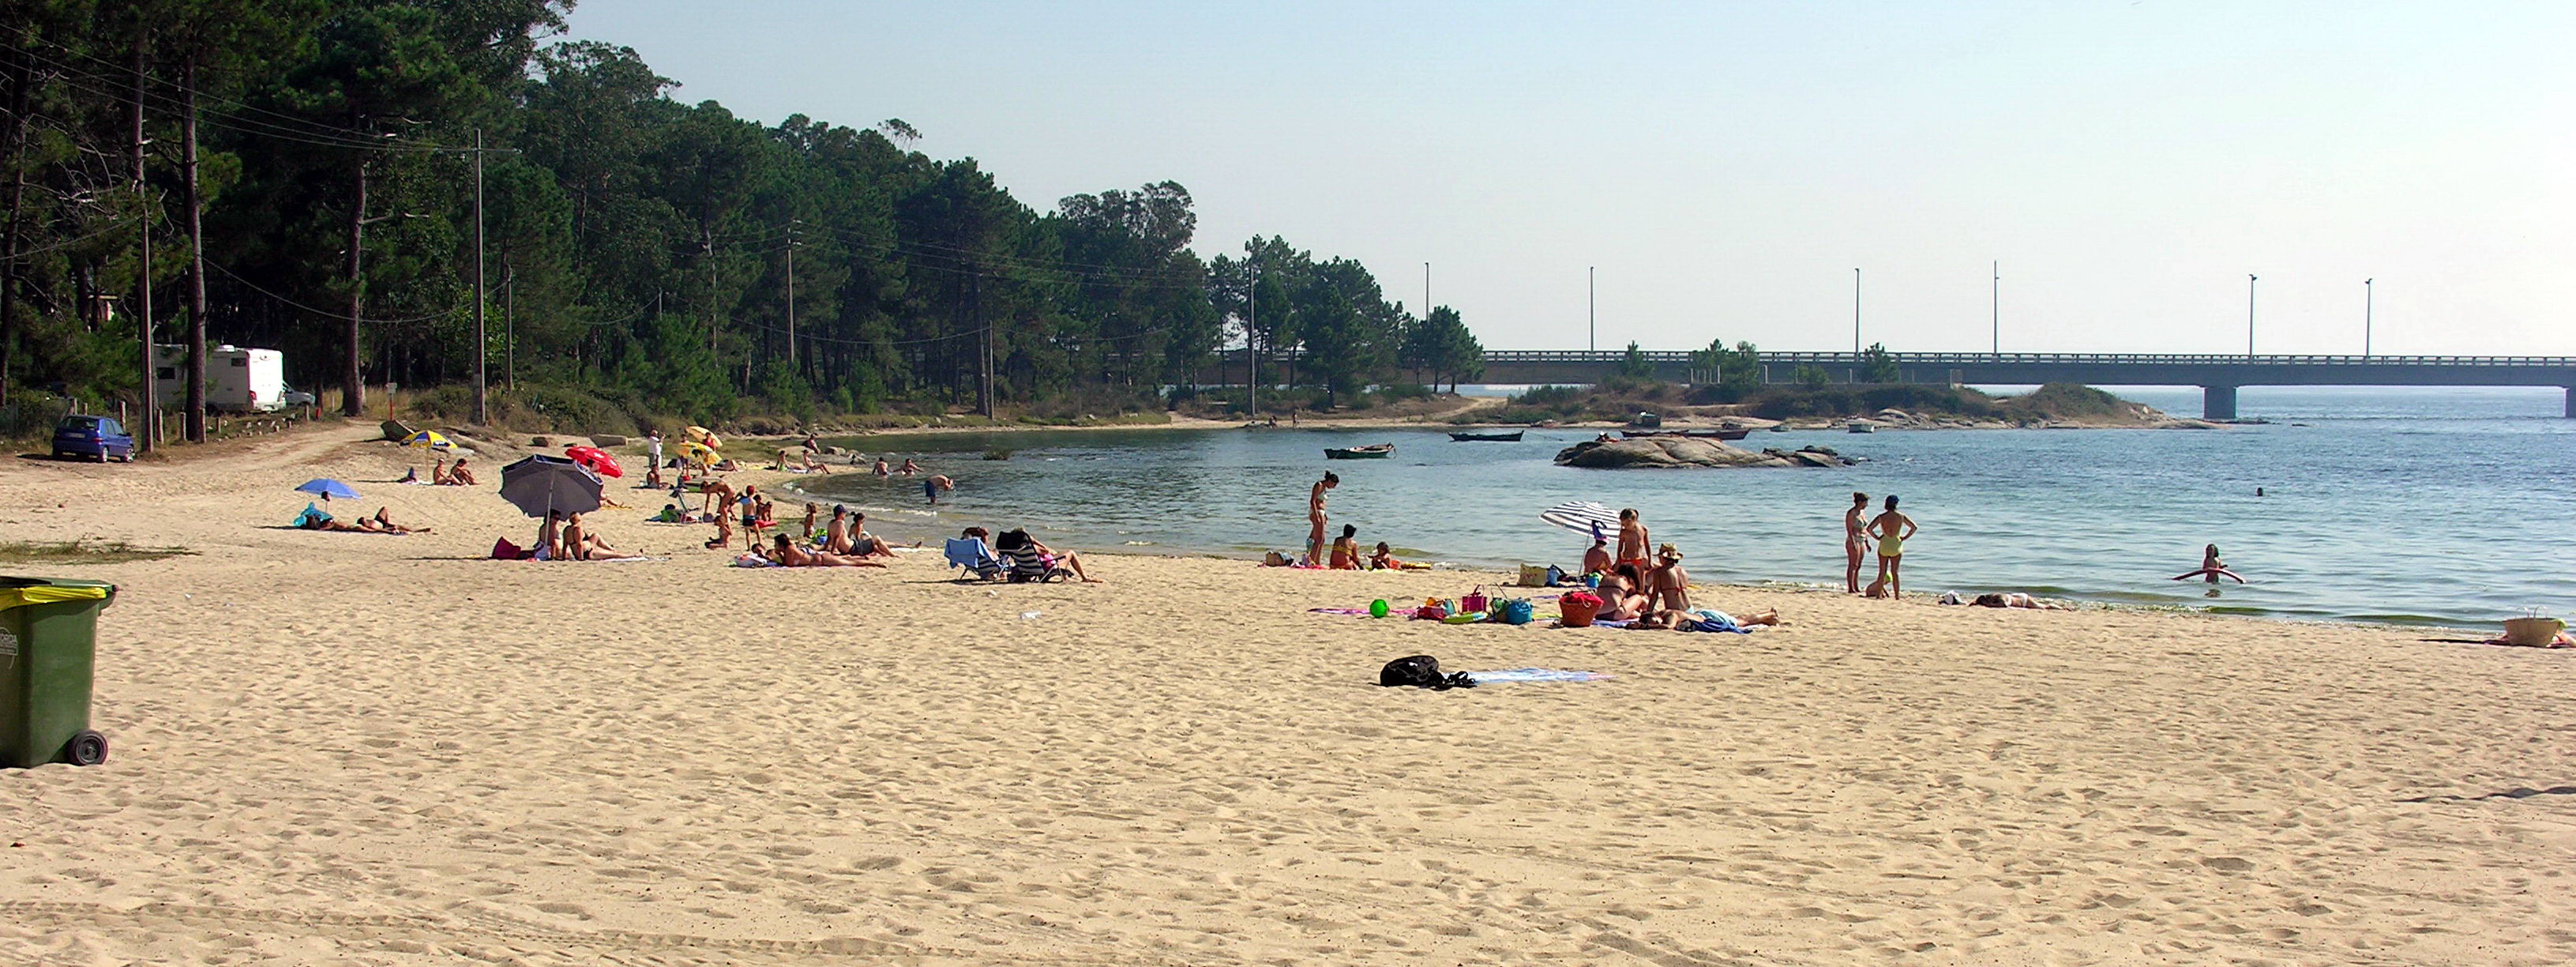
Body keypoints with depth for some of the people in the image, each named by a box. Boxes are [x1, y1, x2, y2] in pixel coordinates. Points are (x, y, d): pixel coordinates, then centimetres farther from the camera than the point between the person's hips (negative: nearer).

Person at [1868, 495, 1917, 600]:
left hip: (1884, 546, 0)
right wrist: (1905, 537, 5)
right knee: (1895, 573, 7)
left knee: (1882, 572, 8)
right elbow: (1914, 527, -2)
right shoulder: (1901, 517, -5)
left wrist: (1877, 537, 0)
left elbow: (1869, 529, -12)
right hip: (1896, 546, 0)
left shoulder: (1881, 517, -8)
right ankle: (1897, 596, 8)